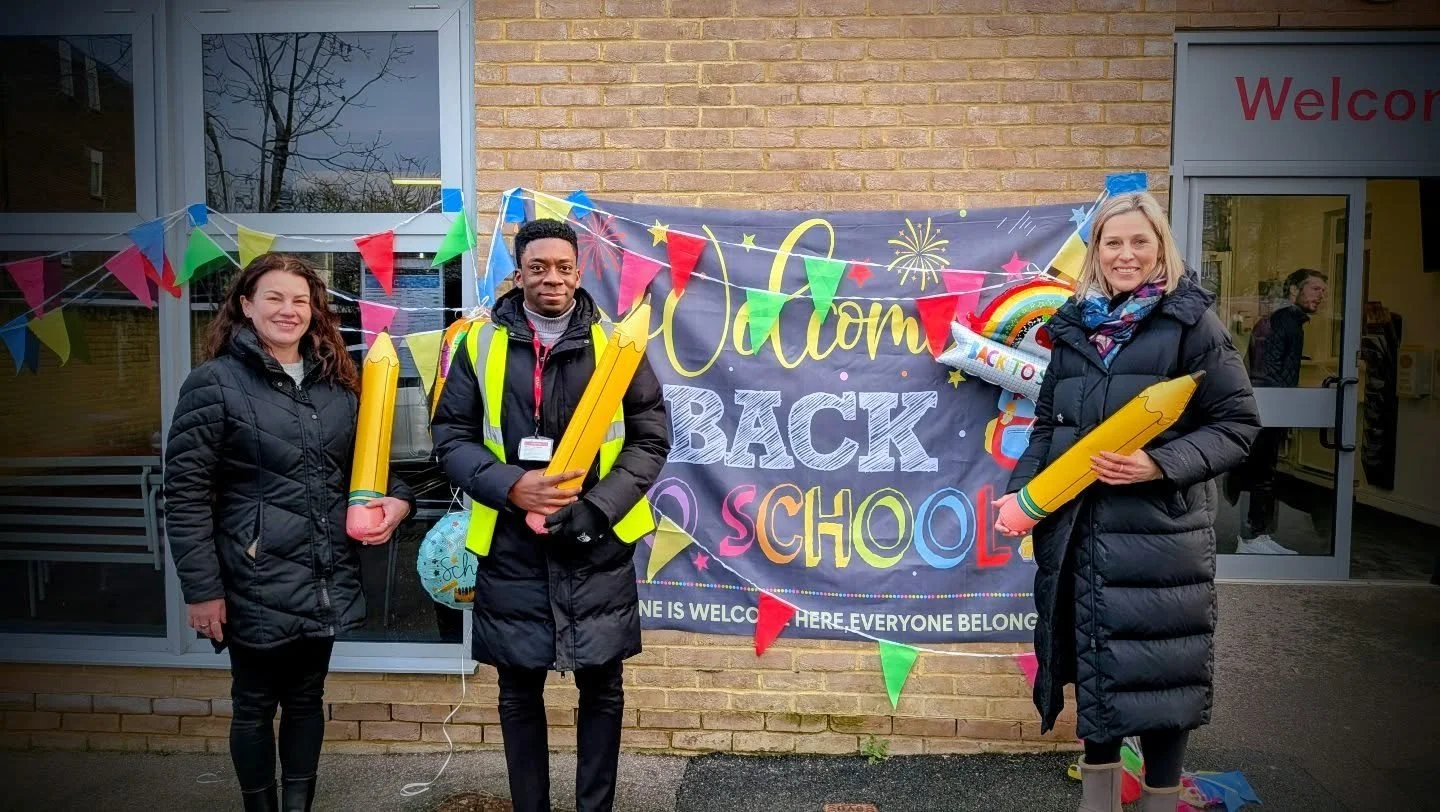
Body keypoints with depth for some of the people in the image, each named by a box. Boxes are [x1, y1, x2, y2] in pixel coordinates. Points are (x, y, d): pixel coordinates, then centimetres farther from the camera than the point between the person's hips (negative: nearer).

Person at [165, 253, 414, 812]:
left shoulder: (337, 382, 9)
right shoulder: (214, 383, -8)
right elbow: (185, 493, -10)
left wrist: (396, 497, -4)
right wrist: (202, 589, -12)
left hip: (326, 578, 5)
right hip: (257, 583, -5)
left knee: (307, 698, 17)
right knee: (255, 704, 11)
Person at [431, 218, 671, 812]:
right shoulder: (481, 344, 1)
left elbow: (650, 440, 0)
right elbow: (451, 435, 2)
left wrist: (595, 509, -13)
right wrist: (509, 487, -16)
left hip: (598, 549, 0)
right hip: (511, 546, 1)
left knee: (601, 686, 11)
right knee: (519, 691, 13)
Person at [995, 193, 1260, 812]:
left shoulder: (1190, 323, -3)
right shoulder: (1074, 326, 9)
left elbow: (1236, 424, -6)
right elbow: (1049, 422, 13)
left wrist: (1160, 465, -20)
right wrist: (1020, 490, 1)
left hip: (1160, 529, -4)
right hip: (1080, 528, 4)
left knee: (1155, 670, 4)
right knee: (1095, 665, 14)